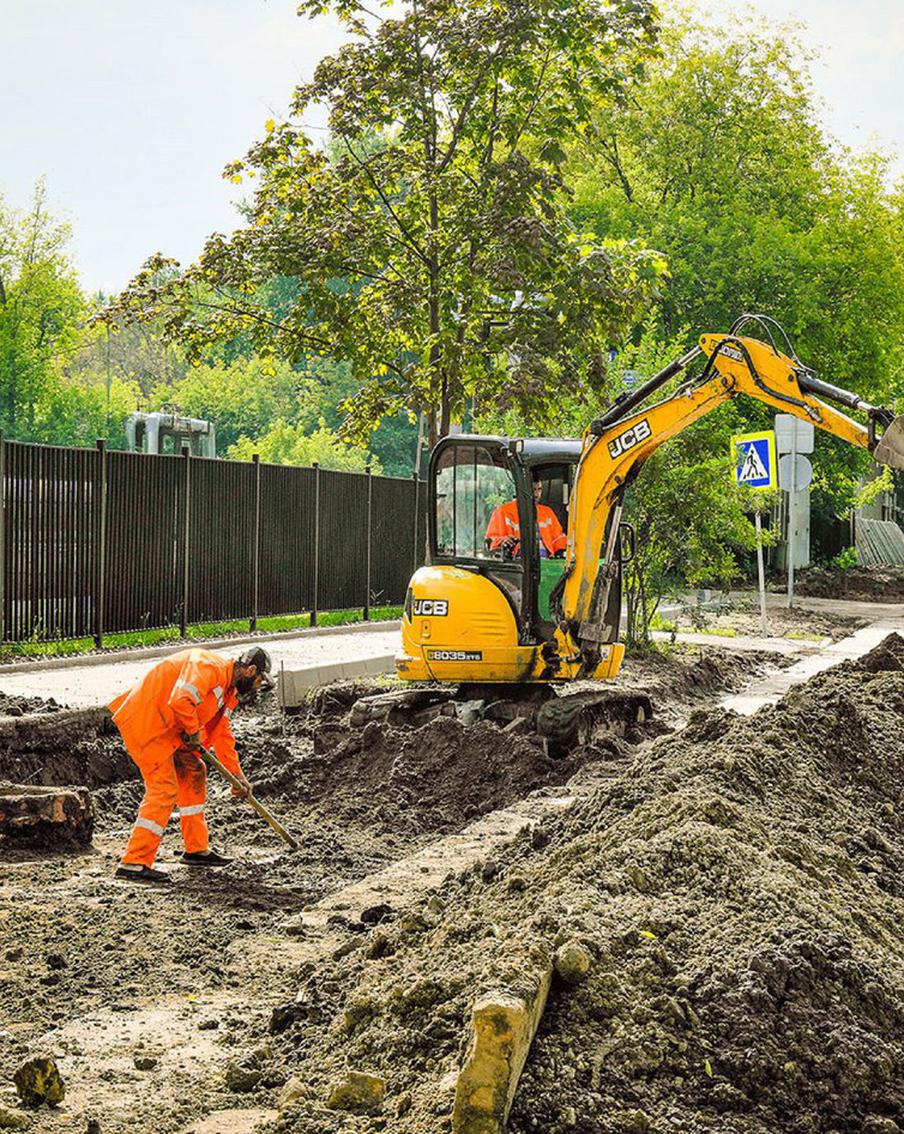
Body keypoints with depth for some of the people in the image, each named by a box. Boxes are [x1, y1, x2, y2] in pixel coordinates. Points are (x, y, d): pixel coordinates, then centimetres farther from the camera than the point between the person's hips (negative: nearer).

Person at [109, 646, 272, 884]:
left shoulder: (227, 688, 16)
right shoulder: (209, 667, -18)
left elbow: (222, 734, 25)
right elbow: (181, 702, -32)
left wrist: (238, 776, 24)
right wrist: (193, 732, -15)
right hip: (144, 721, -11)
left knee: (193, 772, 16)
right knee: (164, 789, -13)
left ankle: (197, 849, 25)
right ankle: (134, 863, -12)